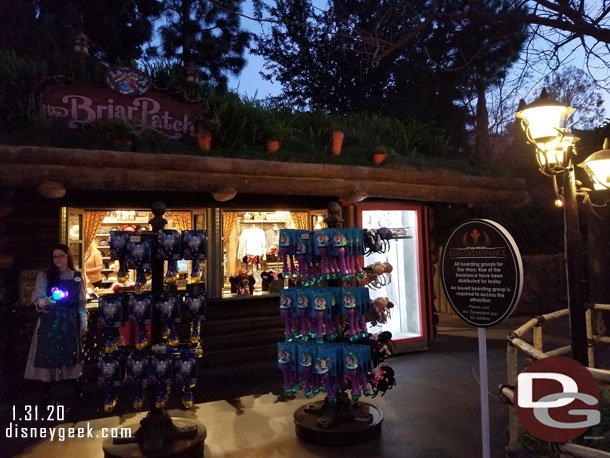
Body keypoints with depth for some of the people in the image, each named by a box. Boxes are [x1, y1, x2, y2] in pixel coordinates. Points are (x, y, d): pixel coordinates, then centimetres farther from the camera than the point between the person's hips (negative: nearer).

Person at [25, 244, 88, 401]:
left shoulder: (77, 277, 4)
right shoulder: (44, 276, -2)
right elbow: (37, 300, -6)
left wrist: (84, 323, 7)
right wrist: (46, 301, -29)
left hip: (70, 322, 2)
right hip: (50, 322, -2)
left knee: (72, 353, 9)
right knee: (48, 353, 0)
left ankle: (77, 388, 20)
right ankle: (46, 391, 14)